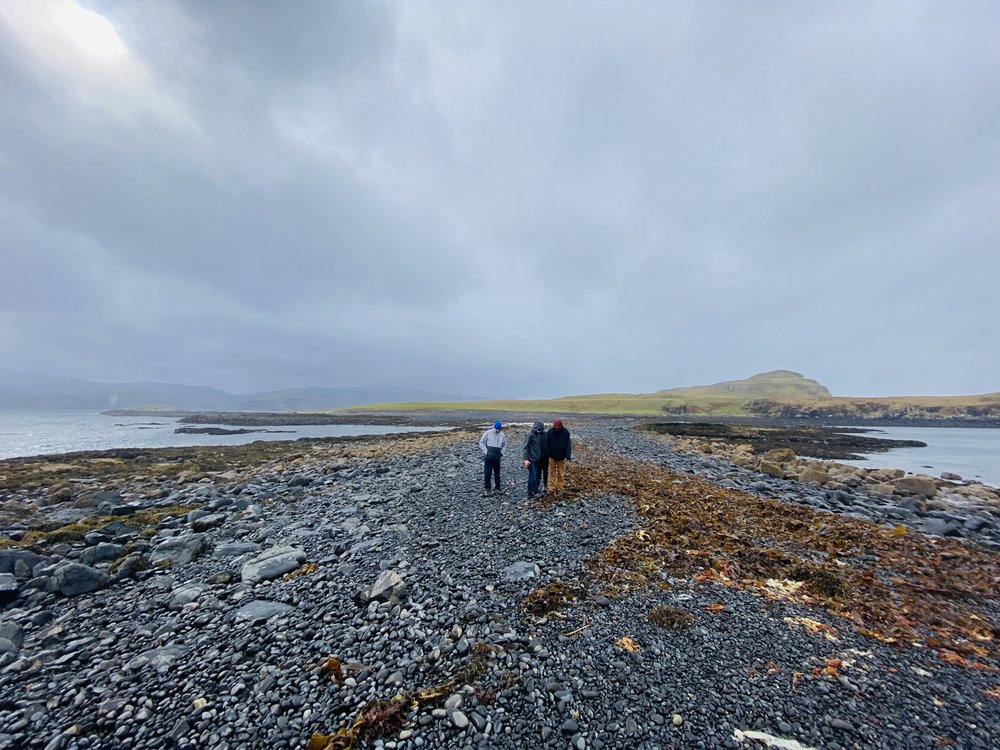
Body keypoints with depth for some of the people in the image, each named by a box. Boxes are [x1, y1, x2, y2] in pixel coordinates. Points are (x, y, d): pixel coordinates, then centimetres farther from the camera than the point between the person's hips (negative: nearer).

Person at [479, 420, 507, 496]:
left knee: (497, 473, 13)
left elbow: (504, 445, 18)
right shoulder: (488, 433, -7)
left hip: (497, 458, 3)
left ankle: (498, 487, 30)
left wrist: (502, 452, 5)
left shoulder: (502, 435, 3)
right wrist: (485, 451, -10)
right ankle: (487, 489, 9)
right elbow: (481, 442, -3)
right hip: (488, 457, -3)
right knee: (487, 473, -2)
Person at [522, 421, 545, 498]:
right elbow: (525, 447, -14)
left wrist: (540, 458, 14)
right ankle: (535, 492, -3)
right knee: (533, 475, -9)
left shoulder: (539, 435, 9)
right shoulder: (530, 435, -13)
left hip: (537, 459, 7)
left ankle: (530, 493, 16)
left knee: (535, 476, 9)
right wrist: (526, 459, -18)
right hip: (530, 459, -7)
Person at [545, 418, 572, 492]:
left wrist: (568, 456, -17)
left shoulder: (566, 432, -13)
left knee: (561, 473, 9)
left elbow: (568, 445, -11)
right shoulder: (550, 431, -13)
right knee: (552, 473, 8)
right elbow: (547, 444, -5)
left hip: (561, 456, 0)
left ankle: (559, 488, 21)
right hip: (552, 456, 0)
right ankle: (551, 488, 15)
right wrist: (547, 455, -6)